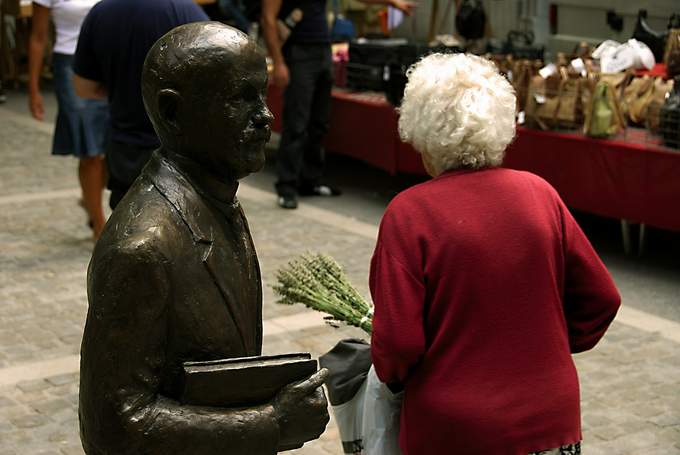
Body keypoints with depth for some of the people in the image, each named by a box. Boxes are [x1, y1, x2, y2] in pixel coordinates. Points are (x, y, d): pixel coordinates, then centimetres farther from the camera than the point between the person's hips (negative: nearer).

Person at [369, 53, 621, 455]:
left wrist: (392, 374, 4)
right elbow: (601, 299, 1)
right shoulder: (540, 193, -5)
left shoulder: (410, 214, -15)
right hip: (552, 423, 4)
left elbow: (397, 343, -17)